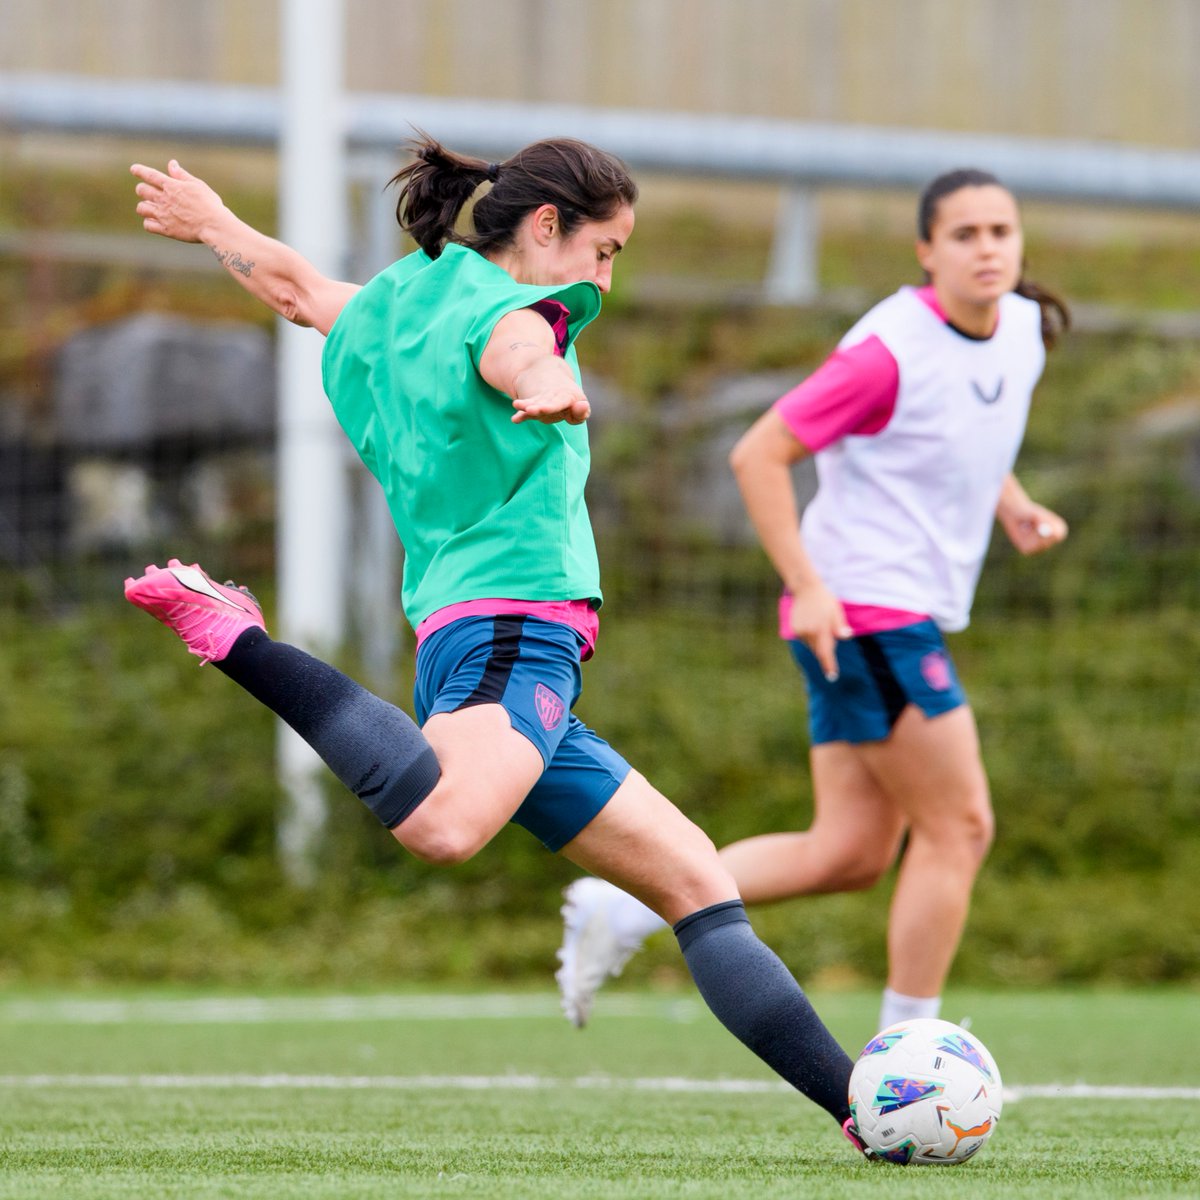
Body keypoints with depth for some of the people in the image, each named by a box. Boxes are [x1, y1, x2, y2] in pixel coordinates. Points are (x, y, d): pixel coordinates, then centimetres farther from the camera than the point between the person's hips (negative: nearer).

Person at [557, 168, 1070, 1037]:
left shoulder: (1024, 330, 8)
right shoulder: (891, 351, -17)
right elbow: (759, 455, -15)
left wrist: (1016, 510, 8)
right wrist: (807, 585, -20)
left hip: (912, 620, 9)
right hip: (864, 608, -9)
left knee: (851, 853, 7)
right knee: (958, 826, -6)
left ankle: (623, 909, 11)